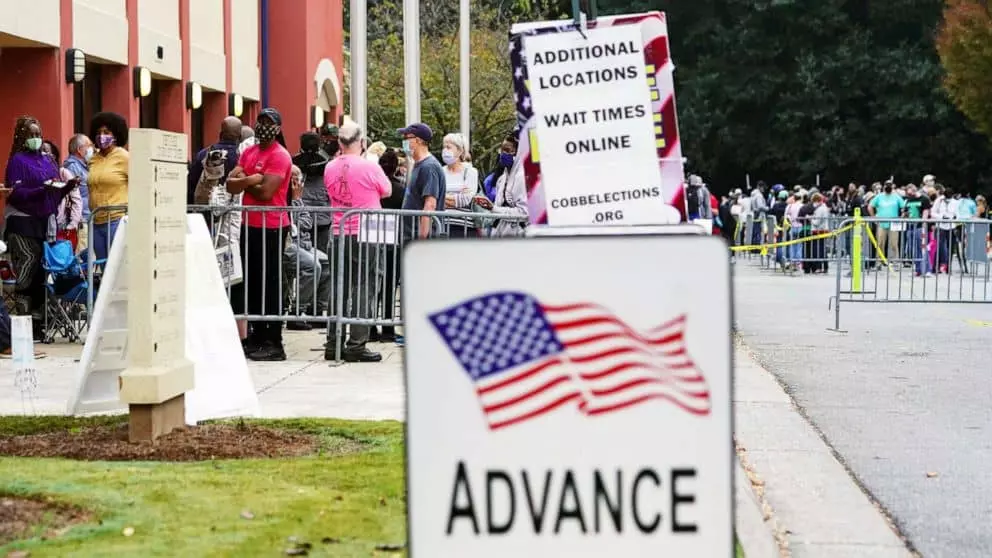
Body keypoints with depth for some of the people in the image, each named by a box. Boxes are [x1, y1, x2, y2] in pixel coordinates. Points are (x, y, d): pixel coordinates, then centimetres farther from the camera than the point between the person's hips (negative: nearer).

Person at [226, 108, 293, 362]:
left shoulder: (280, 156, -11)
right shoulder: (248, 152, 12)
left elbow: (266, 192, -20)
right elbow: (231, 185, 3)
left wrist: (243, 182, -4)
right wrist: (252, 180, -15)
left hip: (271, 227, -8)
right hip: (250, 225, 8)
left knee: (270, 285, -4)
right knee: (252, 283, 13)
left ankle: (274, 343, 0)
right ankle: (258, 336, 22)